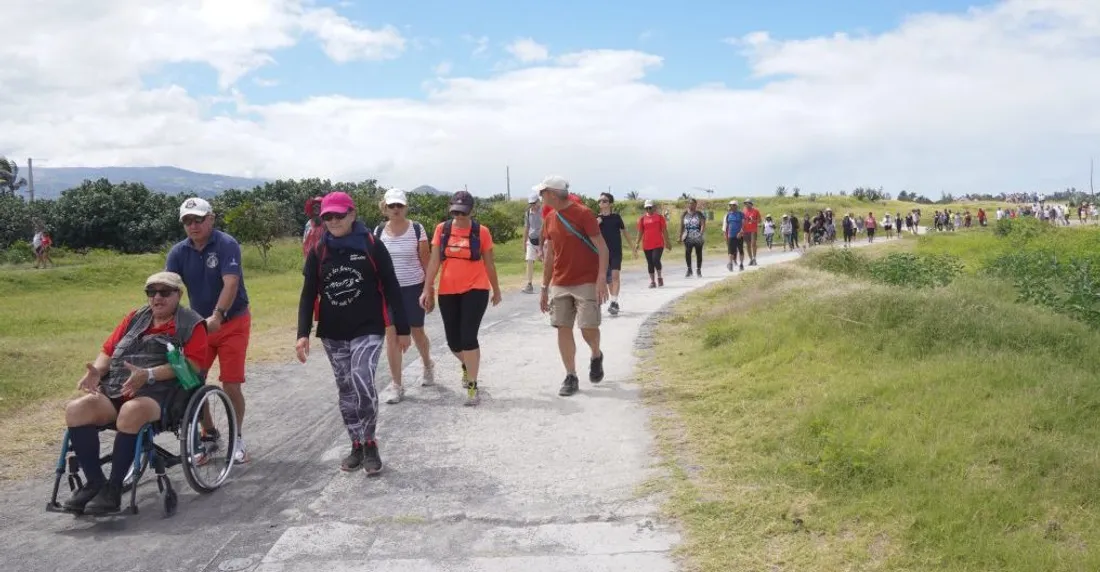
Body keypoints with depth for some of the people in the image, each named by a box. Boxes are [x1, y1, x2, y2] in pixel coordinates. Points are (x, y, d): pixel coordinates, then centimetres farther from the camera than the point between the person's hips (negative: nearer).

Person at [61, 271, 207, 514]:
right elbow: (108, 349, 22)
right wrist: (96, 371, -3)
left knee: (131, 411, -38)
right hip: (114, 390, 6)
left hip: (158, 393, -6)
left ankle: (113, 490, -24)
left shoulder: (191, 324, 7)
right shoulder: (135, 318, 26)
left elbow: (193, 363, -8)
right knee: (75, 409, -22)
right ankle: (95, 482, -11)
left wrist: (148, 374, -20)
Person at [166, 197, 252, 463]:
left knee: (231, 386, -4)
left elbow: (231, 283, -28)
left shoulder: (227, 245, -17)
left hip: (232, 323, -4)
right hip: (199, 324, 4)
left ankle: (237, 438, 16)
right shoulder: (179, 252, -3)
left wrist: (217, 316, -41)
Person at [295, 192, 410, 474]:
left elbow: (391, 288, -2)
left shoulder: (372, 245, -6)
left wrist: (402, 328, -1)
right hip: (332, 334, 4)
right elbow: (308, 294, 5)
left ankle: (370, 443, -1)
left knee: (362, 382, -19)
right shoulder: (318, 251, 3)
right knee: (346, 390, 9)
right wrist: (303, 333, -5)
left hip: (368, 330, -4)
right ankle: (357, 445, 22)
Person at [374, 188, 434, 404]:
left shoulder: (417, 229, -6)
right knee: (391, 335, -2)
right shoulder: (379, 231, 2)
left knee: (417, 332, 11)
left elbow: (426, 262, -4)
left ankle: (428, 365, 42)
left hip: (413, 288, -2)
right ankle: (397, 385, 6)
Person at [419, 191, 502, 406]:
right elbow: (434, 261, 2)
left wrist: (496, 289, 13)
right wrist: (427, 289, -3)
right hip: (448, 292, 3)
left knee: (468, 337, -11)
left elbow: (489, 263, 5)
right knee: (453, 341, 10)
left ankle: (473, 386, 1)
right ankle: (467, 366, 43)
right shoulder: (442, 229, 2)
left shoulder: (481, 232, -4)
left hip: (475, 290, -3)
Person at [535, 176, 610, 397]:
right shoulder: (550, 220, 10)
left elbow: (602, 248, -12)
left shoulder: (583, 214, -9)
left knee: (588, 327, -8)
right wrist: (544, 288, 16)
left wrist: (602, 279, -22)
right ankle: (571, 377, 9)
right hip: (559, 285, 6)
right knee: (563, 328, 1)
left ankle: (596, 356, 24)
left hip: (586, 283, -6)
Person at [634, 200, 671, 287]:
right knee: (650, 263, 5)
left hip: (658, 244, -3)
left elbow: (664, 231, 4)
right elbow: (640, 232, 9)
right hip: (646, 245, 3)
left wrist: (667, 242, 3)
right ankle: (652, 281, 12)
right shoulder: (642, 219, 7)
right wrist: (637, 243, 2)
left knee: (656, 260, -17)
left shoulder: (660, 217, 2)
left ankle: (659, 277, 5)